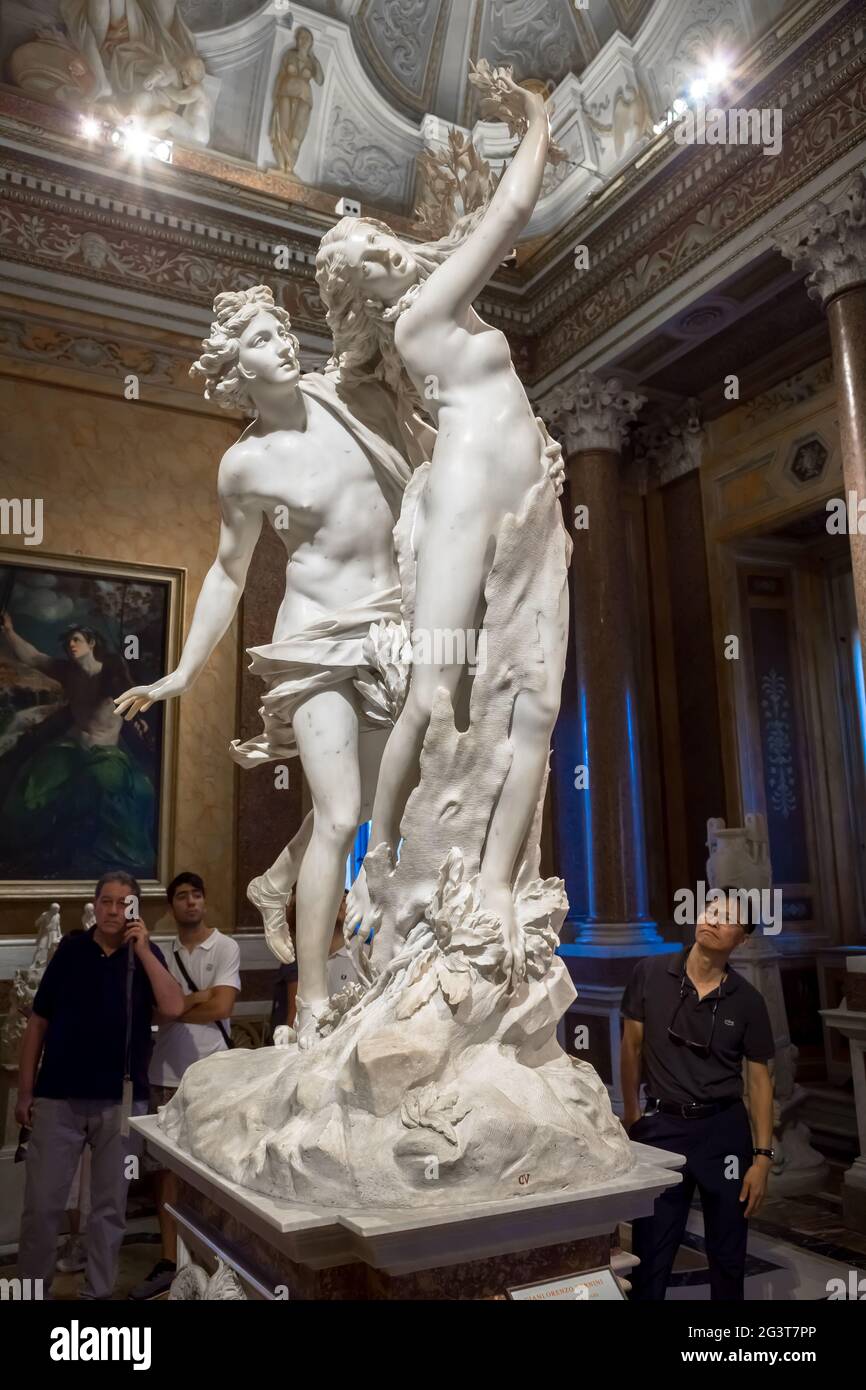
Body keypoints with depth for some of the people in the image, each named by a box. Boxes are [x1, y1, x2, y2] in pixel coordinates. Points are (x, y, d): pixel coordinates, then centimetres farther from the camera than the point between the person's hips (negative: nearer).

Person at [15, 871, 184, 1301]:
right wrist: (25, 1091, 2)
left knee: (110, 1205, 10)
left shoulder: (146, 955, 1)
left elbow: (174, 1007, -15)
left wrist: (142, 948, -16)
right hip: (58, 1097, 0)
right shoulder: (70, 950, 1)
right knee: (41, 1204, 5)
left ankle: (98, 1291, 25)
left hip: (122, 1099, 0)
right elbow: (38, 1023, 5)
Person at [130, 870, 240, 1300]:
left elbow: (221, 1008, -13)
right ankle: (168, 1260, 20)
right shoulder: (163, 951, 6)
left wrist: (175, 1007, -4)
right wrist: (197, 997, -13)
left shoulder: (225, 948, -4)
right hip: (166, 1071, 3)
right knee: (166, 1164, 8)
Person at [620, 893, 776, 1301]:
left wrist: (762, 1157, -2)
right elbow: (632, 1046, 5)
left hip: (724, 1129, 1)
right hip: (661, 1126, -1)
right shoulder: (650, 973, -5)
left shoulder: (747, 1000, -4)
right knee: (650, 1256, 7)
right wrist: (631, 1115, 9)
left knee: (727, 1255, 14)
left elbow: (759, 1079, 2)